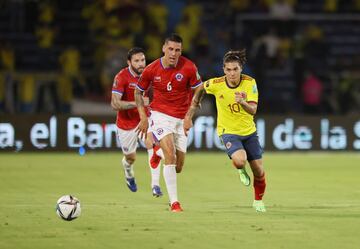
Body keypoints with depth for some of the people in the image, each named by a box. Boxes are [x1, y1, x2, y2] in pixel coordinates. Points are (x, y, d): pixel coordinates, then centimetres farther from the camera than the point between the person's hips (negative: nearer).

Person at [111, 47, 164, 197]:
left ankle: (155, 185, -25)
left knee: (152, 145, -25)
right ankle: (128, 173, 52)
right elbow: (115, 103, -27)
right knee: (131, 158, 13)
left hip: (145, 118, 2)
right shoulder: (122, 77, -21)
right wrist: (137, 103, -34)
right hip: (126, 122, -2)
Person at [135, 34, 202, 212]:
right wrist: (143, 117, -2)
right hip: (160, 115, -2)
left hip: (181, 118, 2)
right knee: (170, 154, -23)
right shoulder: (151, 69, -8)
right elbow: (138, 92, 7)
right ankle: (174, 202, -21)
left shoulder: (189, 67, -11)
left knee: (178, 167, 6)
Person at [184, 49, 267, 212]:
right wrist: (189, 116, 5)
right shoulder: (215, 84, -18)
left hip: (249, 131, 2)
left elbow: (253, 110, -23)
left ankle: (258, 201, 34)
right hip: (228, 131, -2)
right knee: (240, 160, -31)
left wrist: (243, 102, -45)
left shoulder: (249, 83, -17)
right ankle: (241, 170, 8)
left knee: (259, 172, 5)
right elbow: (200, 90, 5)